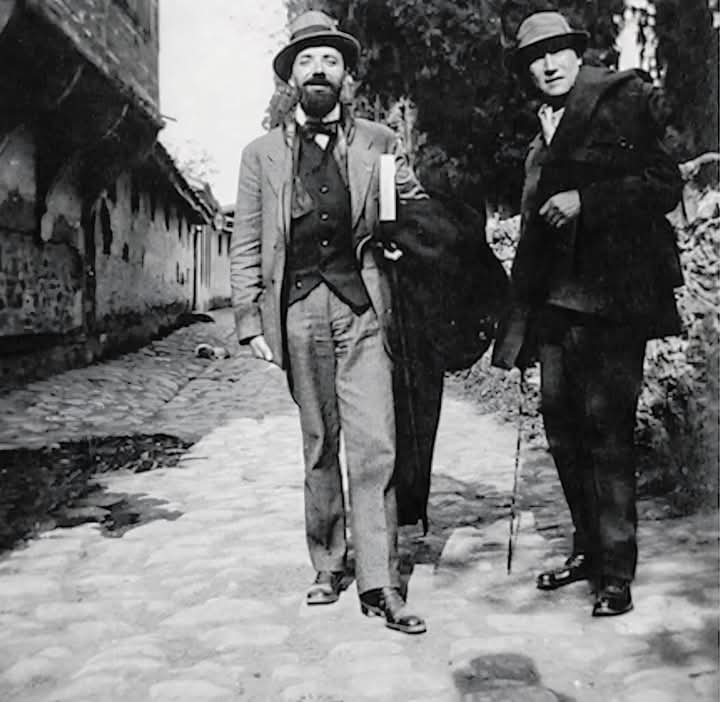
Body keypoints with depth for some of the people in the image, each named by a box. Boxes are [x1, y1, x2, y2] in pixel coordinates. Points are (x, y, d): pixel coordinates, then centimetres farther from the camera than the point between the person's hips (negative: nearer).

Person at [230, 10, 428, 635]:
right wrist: (251, 322, 1)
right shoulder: (262, 154, 12)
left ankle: (380, 584, -2)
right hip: (297, 309, 1)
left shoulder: (380, 143, 11)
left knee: (373, 446, -7)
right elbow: (246, 248, 9)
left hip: (362, 307, -1)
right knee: (319, 446, 8)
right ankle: (327, 566, 21)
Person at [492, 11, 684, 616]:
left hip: (612, 299, -7)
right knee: (563, 427, 9)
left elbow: (665, 186, -6)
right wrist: (522, 314, 17)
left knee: (606, 429, -8)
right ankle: (588, 549, 24)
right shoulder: (542, 140, 20)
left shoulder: (622, 102, 0)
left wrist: (585, 199, -16)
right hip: (555, 302, 7)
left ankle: (617, 571, 2)